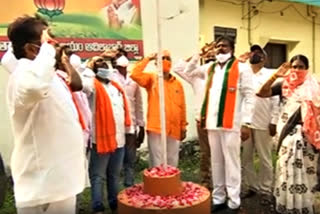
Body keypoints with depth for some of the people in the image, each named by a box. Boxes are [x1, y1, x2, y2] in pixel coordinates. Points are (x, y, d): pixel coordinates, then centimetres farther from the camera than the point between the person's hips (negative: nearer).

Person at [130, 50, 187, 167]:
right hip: (156, 127, -3)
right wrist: (148, 59, -9)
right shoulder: (151, 79, 3)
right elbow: (135, 74, -15)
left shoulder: (177, 83, 11)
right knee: (157, 163, 1)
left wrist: (183, 127, 11)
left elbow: (182, 106, 12)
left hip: (174, 129, 4)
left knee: (172, 163, 13)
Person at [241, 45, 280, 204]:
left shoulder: (270, 75, 1)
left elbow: (276, 100, -4)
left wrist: (273, 122, -10)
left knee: (265, 159, 6)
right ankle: (250, 186, 25)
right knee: (246, 158, 11)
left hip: (263, 124, -3)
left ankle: (265, 190, 19)